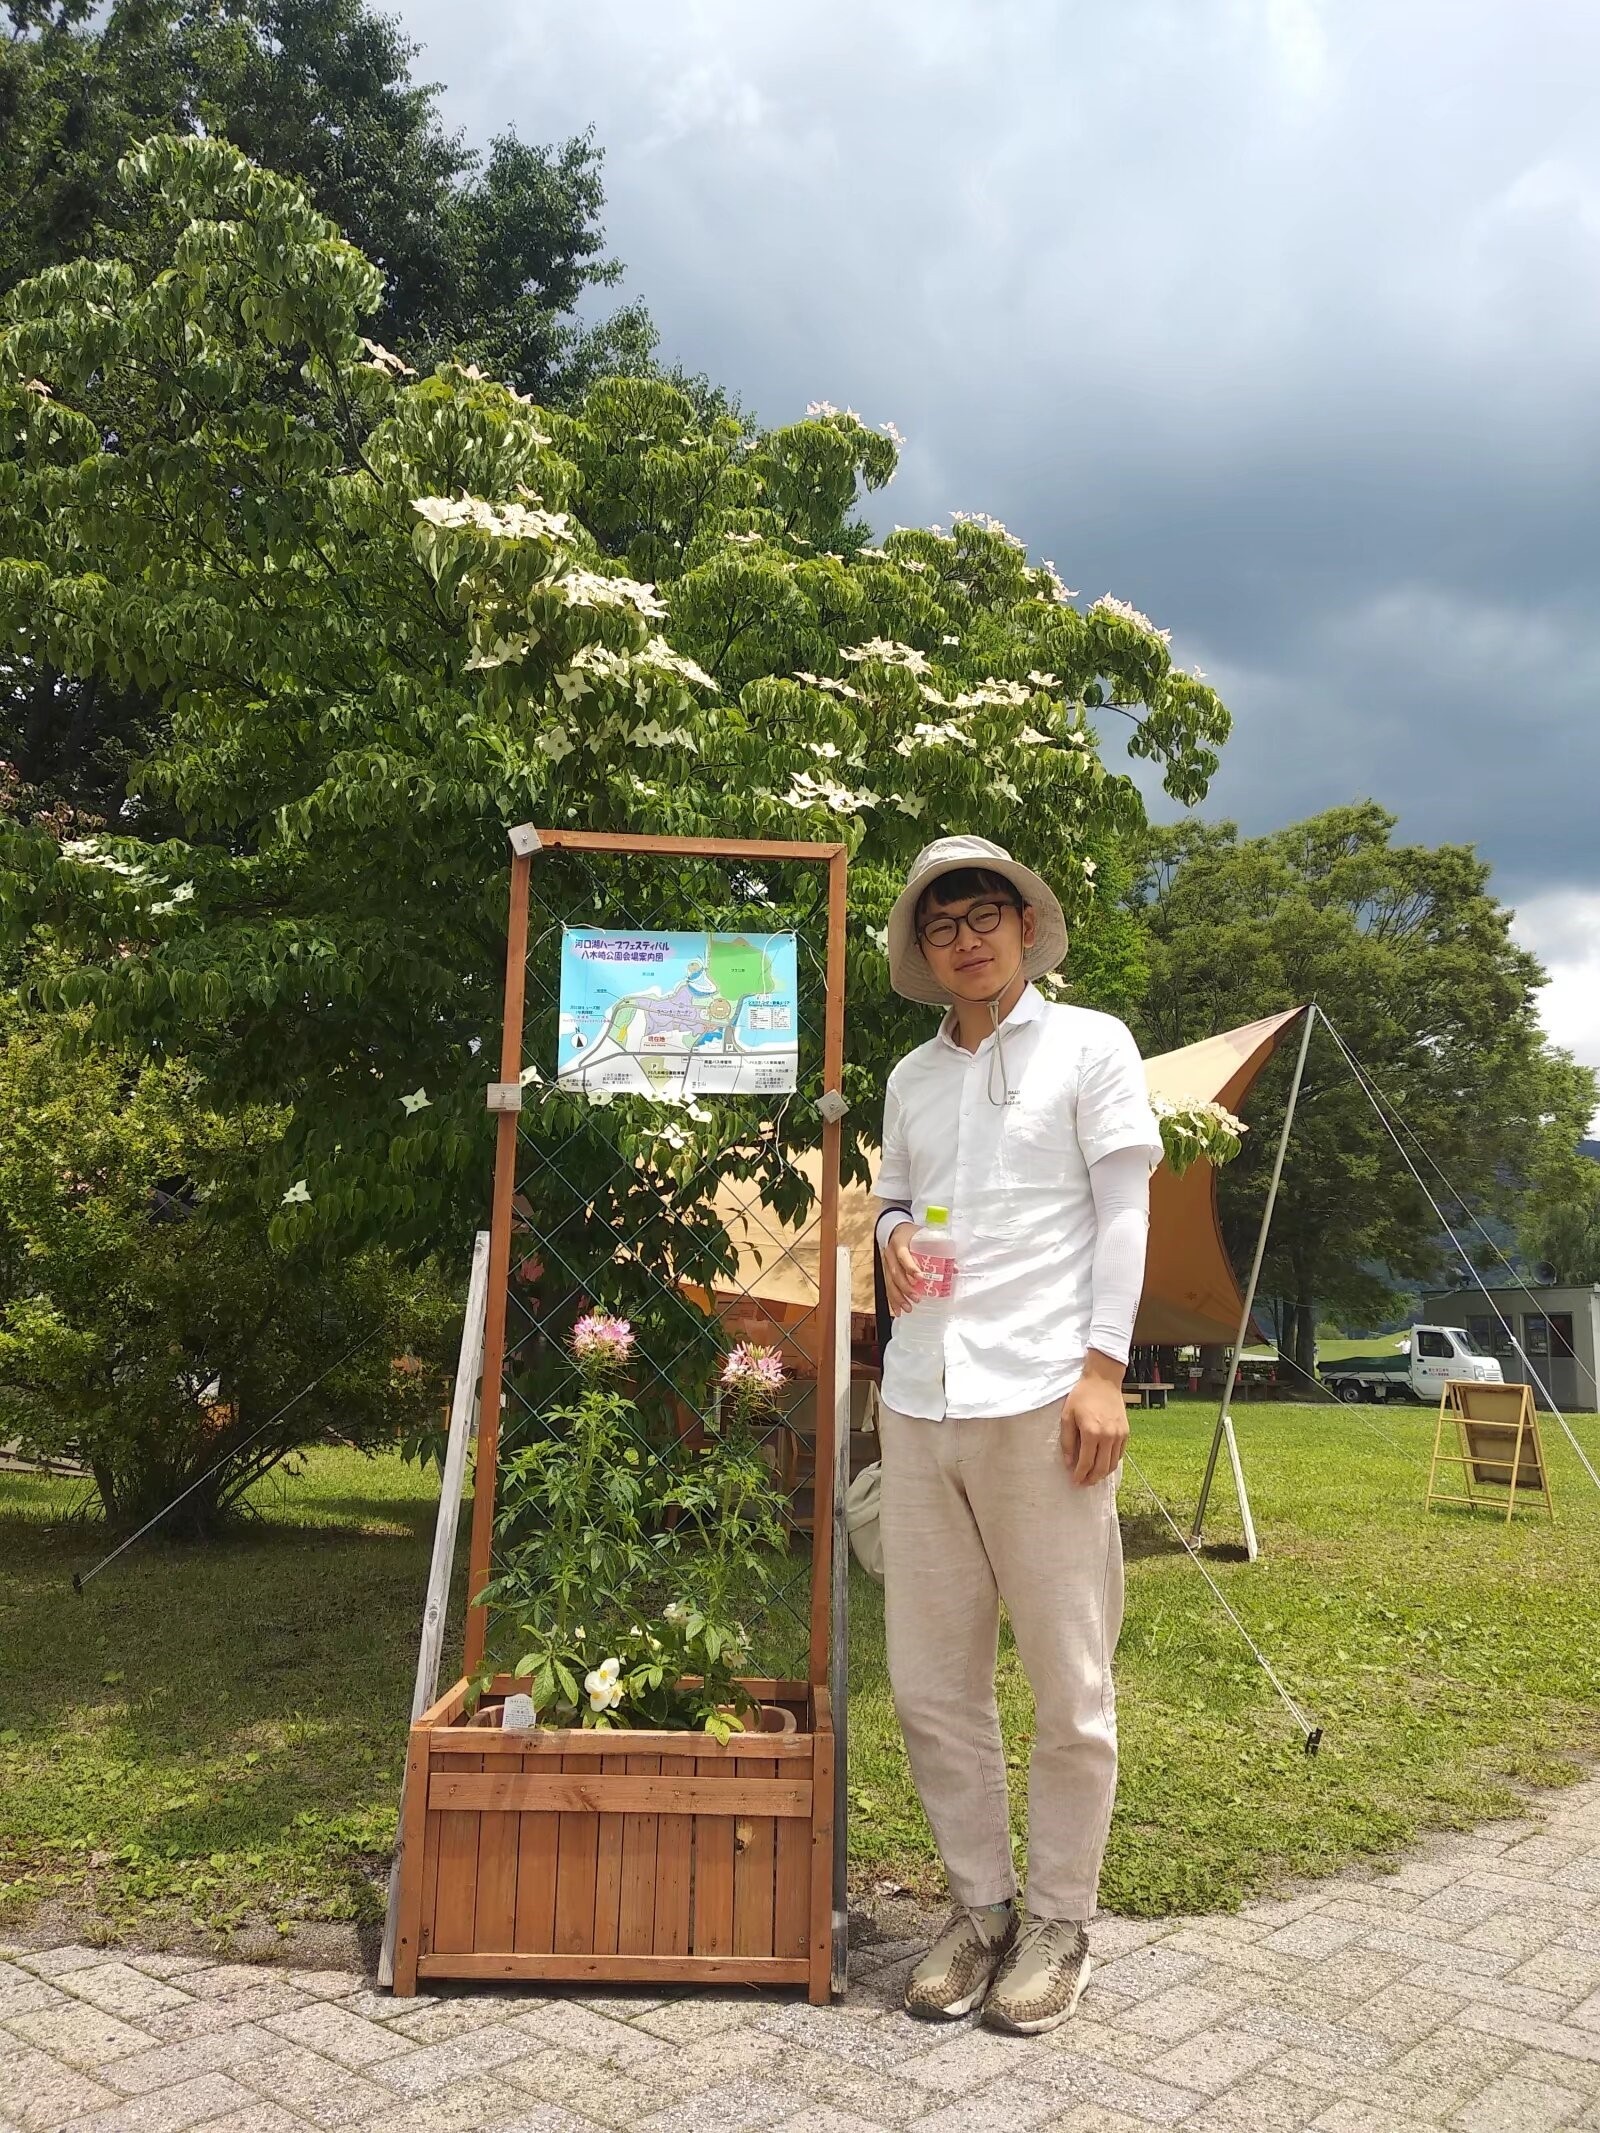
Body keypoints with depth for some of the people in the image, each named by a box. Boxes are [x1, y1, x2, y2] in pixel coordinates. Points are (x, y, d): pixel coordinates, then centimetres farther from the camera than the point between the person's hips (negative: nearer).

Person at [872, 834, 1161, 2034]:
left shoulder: (1090, 1045, 4)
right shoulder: (911, 1077, 16)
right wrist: (895, 1241, 1)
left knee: (1069, 1684, 4)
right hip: (920, 1400, 5)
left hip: (1041, 1397, -4)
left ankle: (1061, 1923, 22)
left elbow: (1124, 1211, -1)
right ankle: (982, 1906, 26)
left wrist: (1103, 1368, -9)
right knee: (931, 1680, 9)